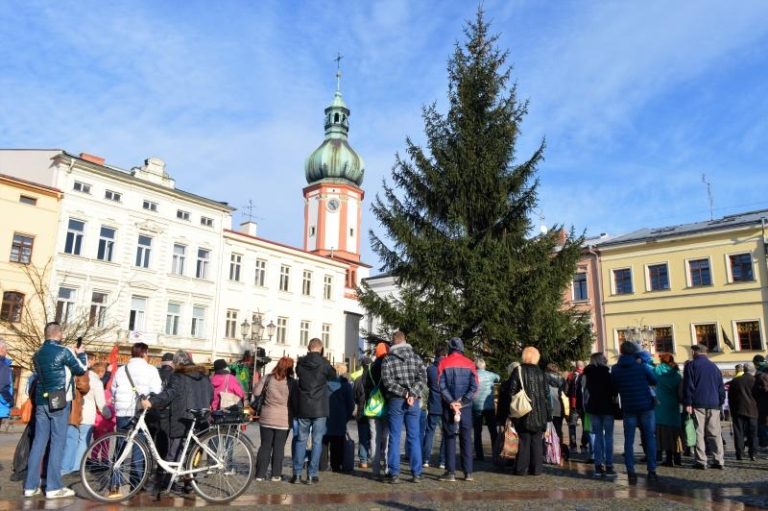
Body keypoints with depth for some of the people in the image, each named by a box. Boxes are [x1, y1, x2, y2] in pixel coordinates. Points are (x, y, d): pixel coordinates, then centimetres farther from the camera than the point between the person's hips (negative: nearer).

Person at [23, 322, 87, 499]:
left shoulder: (37, 354, 10)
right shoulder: (64, 351, -10)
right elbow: (81, 369, -1)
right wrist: (81, 354, 16)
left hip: (41, 401, 6)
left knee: (39, 441, 8)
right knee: (57, 442, -3)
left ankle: (31, 486, 10)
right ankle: (53, 487, -2)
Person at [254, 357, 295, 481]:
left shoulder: (269, 378, -5)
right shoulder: (292, 383, -8)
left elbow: (257, 392, -1)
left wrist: (262, 380, 13)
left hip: (267, 418, 2)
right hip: (284, 420, -2)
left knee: (265, 446, 11)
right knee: (279, 447, 8)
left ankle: (260, 474, 13)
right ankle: (276, 475, 12)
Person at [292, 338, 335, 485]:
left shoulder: (300, 363, -2)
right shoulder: (323, 363, -10)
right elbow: (333, 375, 6)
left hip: (302, 408, 3)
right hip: (320, 409, -3)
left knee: (301, 440, 12)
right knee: (317, 441, 5)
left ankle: (297, 473, 11)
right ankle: (312, 474, 5)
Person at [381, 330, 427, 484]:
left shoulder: (388, 360, -1)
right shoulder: (416, 358, 6)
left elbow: (387, 381, -13)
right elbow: (423, 378, -4)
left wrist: (404, 392, -11)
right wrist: (412, 394, -10)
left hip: (395, 402, -2)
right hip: (414, 402, 2)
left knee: (394, 438, 3)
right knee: (414, 437, 8)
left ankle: (394, 474, 3)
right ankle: (416, 473, 9)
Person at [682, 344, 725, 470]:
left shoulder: (691, 365, 0)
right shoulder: (714, 366, 14)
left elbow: (688, 385, -7)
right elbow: (721, 387, 15)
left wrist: (688, 403, -6)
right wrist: (720, 403, 18)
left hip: (698, 404, -4)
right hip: (714, 404, 4)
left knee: (699, 432, -2)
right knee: (715, 433, 6)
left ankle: (701, 461, -4)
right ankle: (719, 461, 4)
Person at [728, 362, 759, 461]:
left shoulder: (735, 381, 4)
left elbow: (730, 397, 8)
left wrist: (732, 411, 15)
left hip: (738, 411, 1)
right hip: (752, 411, -1)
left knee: (739, 433, 2)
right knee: (752, 433, 6)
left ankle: (740, 454, -1)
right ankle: (752, 454, 3)